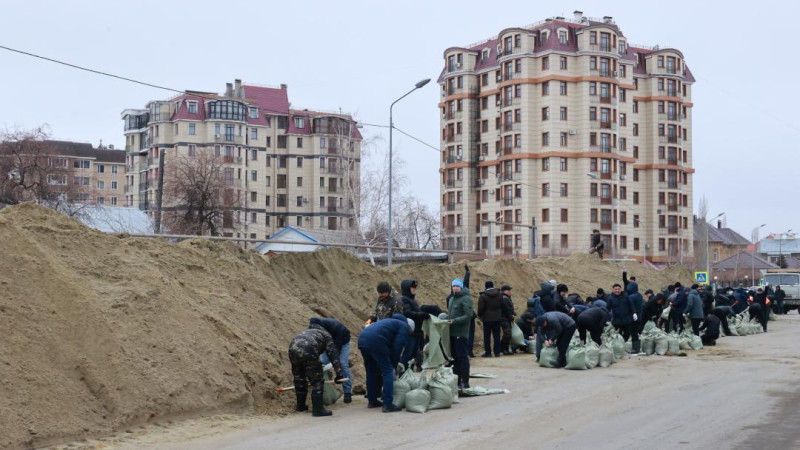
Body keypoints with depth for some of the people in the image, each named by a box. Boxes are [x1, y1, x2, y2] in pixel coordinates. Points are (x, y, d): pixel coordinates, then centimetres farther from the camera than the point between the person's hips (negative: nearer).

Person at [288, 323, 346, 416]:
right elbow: (333, 355, 14)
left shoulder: (305, 332, 41)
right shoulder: (326, 335, 26)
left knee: (299, 380, 23)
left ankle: (300, 406, 35)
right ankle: (317, 409, 3)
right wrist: (339, 373, 11)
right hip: (308, 352, -6)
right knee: (317, 381, 5)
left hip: (293, 349, 6)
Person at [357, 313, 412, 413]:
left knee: (371, 371, 22)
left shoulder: (393, 322, 36)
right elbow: (397, 348, 0)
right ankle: (388, 404, -6)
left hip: (362, 338, 9)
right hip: (376, 341, -8)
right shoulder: (405, 327, 12)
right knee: (388, 372, -1)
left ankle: (372, 401, 30)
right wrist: (394, 365, 10)